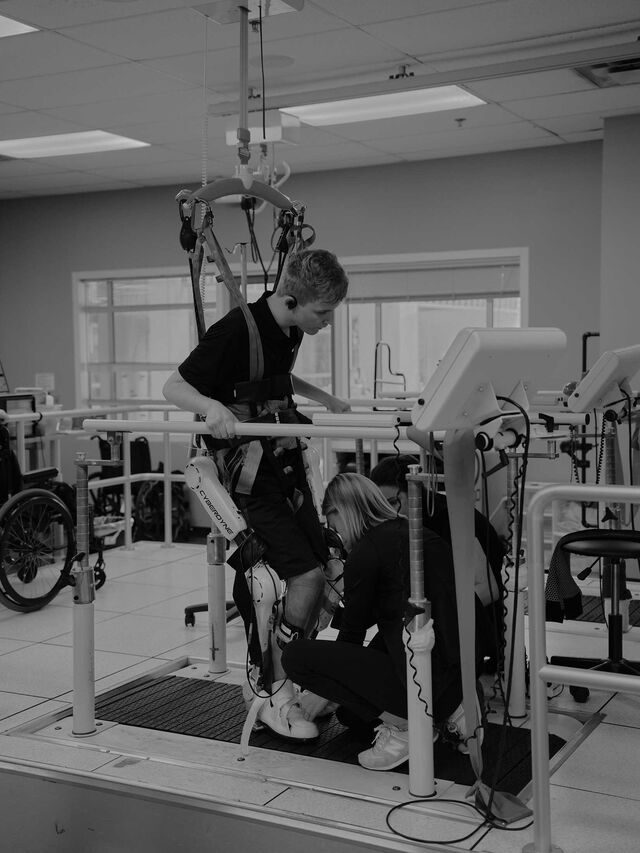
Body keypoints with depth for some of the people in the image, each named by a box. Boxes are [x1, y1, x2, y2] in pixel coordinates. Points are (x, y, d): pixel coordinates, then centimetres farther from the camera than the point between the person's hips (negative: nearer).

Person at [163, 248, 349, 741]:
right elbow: (175, 386, -18)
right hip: (248, 474, -8)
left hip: (286, 464, 9)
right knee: (307, 575, -15)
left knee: (320, 568, 6)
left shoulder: (290, 331, 7)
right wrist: (212, 406, -37)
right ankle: (271, 691, 0)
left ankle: (295, 680, 20)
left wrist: (325, 399, 23)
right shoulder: (237, 330, -19)